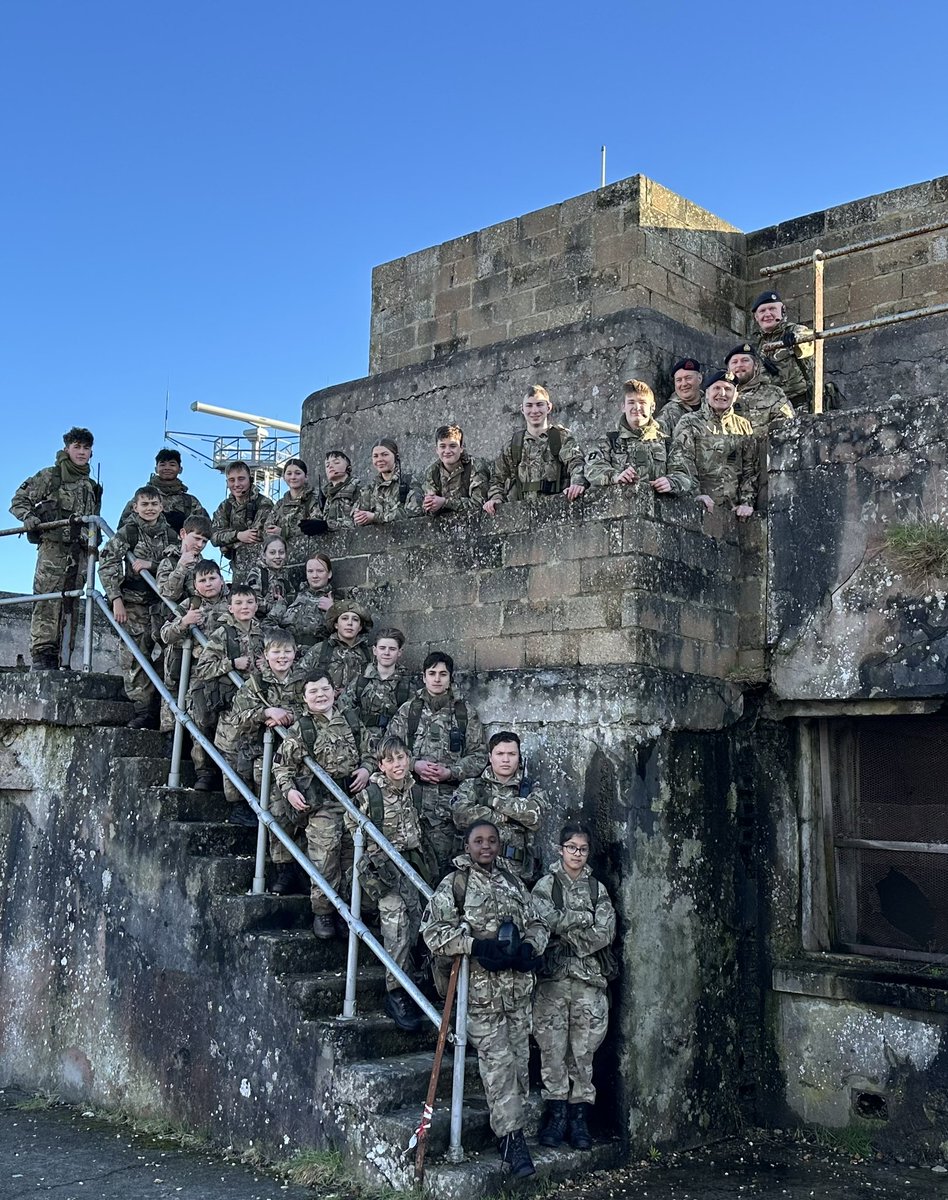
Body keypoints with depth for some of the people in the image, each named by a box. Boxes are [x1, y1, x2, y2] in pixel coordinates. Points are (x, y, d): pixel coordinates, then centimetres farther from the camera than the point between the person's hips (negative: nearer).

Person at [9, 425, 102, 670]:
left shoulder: (92, 487, 24)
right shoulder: (50, 476, 8)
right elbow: (19, 499, 6)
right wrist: (28, 516, -13)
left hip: (80, 550, 5)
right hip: (53, 545, -5)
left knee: (70, 603, 3)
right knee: (47, 601, -14)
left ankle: (63, 659, 3)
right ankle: (41, 655, -18)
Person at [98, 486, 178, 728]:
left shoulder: (170, 534, 10)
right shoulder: (128, 532, -1)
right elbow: (107, 564, -8)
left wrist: (151, 564, -10)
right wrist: (116, 598, -15)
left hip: (161, 601, 3)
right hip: (133, 601, -3)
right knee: (135, 655, -7)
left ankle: (158, 712, 5)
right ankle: (143, 712, -3)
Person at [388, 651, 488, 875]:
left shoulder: (466, 711, 7)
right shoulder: (408, 710, 9)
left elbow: (479, 756, 4)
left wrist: (450, 772, -9)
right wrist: (414, 765, -9)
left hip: (449, 799, -1)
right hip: (413, 795, 1)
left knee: (441, 861, -2)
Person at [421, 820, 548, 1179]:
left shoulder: (513, 882, 13)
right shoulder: (454, 884, -3)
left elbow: (536, 924, 17)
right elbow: (432, 930, -11)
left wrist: (530, 947, -5)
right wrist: (477, 945, -20)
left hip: (519, 986, 5)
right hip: (481, 988, -5)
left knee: (519, 1058, 10)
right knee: (498, 1061, -7)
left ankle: (510, 1126, 22)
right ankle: (512, 1138, -2)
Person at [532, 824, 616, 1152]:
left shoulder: (597, 888, 12)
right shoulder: (546, 886, 5)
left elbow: (605, 935, 0)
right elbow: (545, 921, -13)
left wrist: (565, 930, -6)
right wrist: (584, 918, -8)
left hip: (588, 979, 2)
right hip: (552, 978, -2)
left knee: (584, 1051, 2)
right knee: (552, 1048, -3)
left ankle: (579, 1117, 9)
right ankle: (556, 1114, 7)